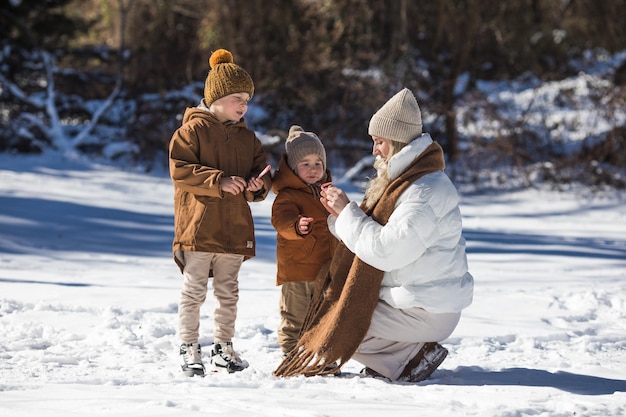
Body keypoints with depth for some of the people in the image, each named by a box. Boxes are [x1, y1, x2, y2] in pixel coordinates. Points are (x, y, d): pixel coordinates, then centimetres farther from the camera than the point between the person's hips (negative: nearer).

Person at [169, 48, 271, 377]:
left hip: (235, 229, 6)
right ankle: (189, 347, 3)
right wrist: (219, 181, -20)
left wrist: (259, 184, -6)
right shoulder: (192, 130, -4)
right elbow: (180, 171, -12)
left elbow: (262, 172, 19)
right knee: (194, 290, -3)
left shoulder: (247, 138, 15)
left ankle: (223, 346, 21)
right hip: (198, 226, -6)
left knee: (228, 292, 11)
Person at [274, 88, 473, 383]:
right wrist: (340, 214, -2)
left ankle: (416, 354, -5)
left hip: (426, 311, -11)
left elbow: (385, 251, -28)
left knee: (339, 331, -14)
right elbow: (376, 237, 14)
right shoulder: (402, 180, 13)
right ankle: (410, 350, 10)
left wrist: (348, 212, -17)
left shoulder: (426, 192, -21)